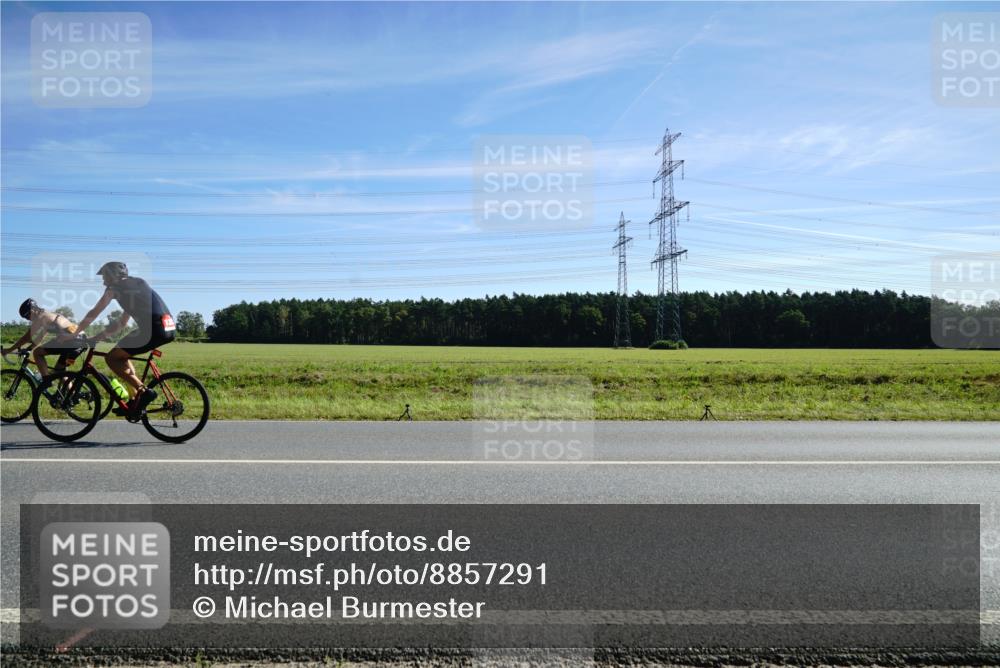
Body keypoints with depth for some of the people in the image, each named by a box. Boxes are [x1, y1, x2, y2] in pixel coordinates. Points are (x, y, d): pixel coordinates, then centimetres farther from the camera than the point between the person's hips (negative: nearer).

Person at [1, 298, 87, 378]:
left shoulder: (41, 316, 3)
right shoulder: (50, 315, 30)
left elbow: (27, 337, 1)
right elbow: (38, 338, 39)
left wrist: (9, 350, 9)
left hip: (70, 339, -9)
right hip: (81, 340, 9)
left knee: (37, 353, 1)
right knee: (59, 370, 22)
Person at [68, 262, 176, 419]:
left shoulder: (115, 286, 9)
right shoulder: (136, 284, 32)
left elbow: (93, 314, 12)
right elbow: (121, 323, 35)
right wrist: (96, 337, 36)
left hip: (154, 328, -8)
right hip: (168, 326, 8)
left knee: (112, 358, 5)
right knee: (122, 354, 25)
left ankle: (143, 391, -7)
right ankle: (135, 399, 20)